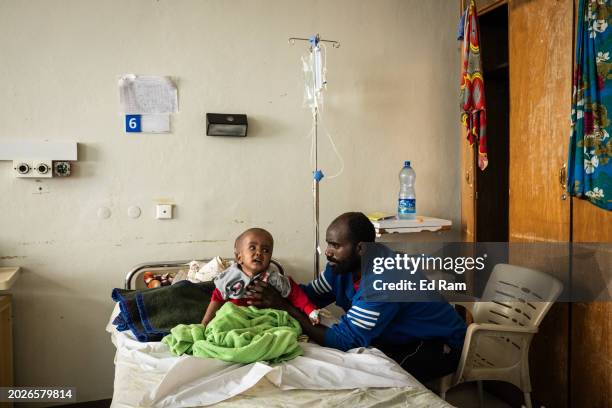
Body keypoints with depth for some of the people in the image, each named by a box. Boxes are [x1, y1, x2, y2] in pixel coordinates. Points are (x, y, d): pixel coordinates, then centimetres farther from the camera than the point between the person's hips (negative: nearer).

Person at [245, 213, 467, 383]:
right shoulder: (343, 264, -9)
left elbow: (345, 340, -35)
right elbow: (309, 296, -3)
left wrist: (284, 306, -35)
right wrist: (275, 295, -24)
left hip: (441, 342, -7)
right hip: (404, 337, 7)